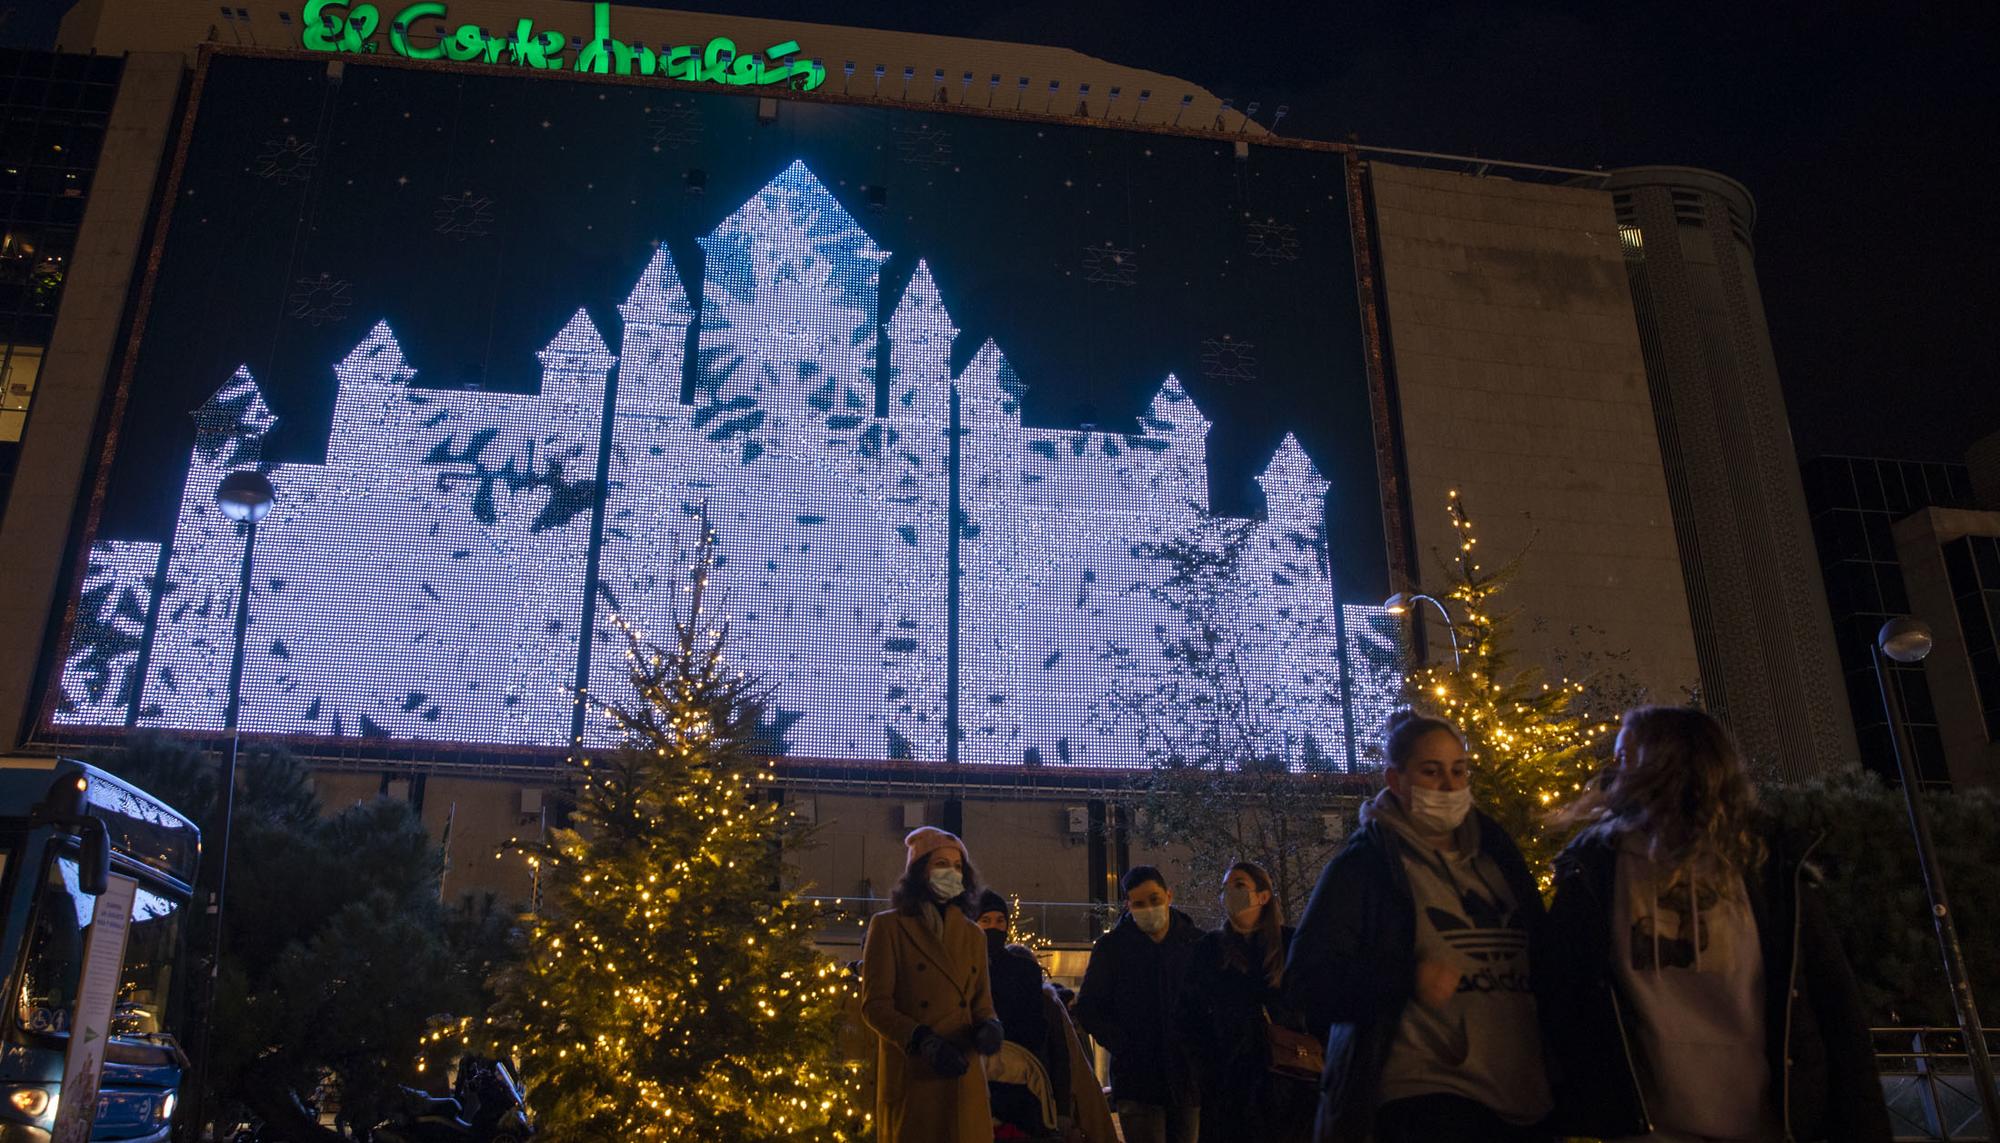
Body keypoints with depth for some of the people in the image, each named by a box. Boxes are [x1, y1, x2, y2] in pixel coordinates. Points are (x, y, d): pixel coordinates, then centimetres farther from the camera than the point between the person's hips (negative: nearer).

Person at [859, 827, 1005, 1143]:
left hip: (963, 1080, 4)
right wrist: (923, 1042, -20)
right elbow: (875, 1005, -7)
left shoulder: (971, 934, 14)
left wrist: (988, 1027, -10)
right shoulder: (888, 926, -1)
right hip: (910, 1078, -4)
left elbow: (982, 1004, 14)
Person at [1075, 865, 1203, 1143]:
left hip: (1188, 1078, 2)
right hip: (1138, 1077, -2)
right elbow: (1088, 1008, 4)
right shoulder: (1111, 947, 3)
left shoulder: (1197, 943, 6)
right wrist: (1123, 1047, -8)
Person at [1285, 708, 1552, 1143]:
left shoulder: (1495, 849, 13)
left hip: (1522, 1094, 6)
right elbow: (1306, 979, -8)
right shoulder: (1364, 863, -3)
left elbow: (1538, 953, 24)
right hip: (1425, 1094, -5)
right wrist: (1408, 979, -20)